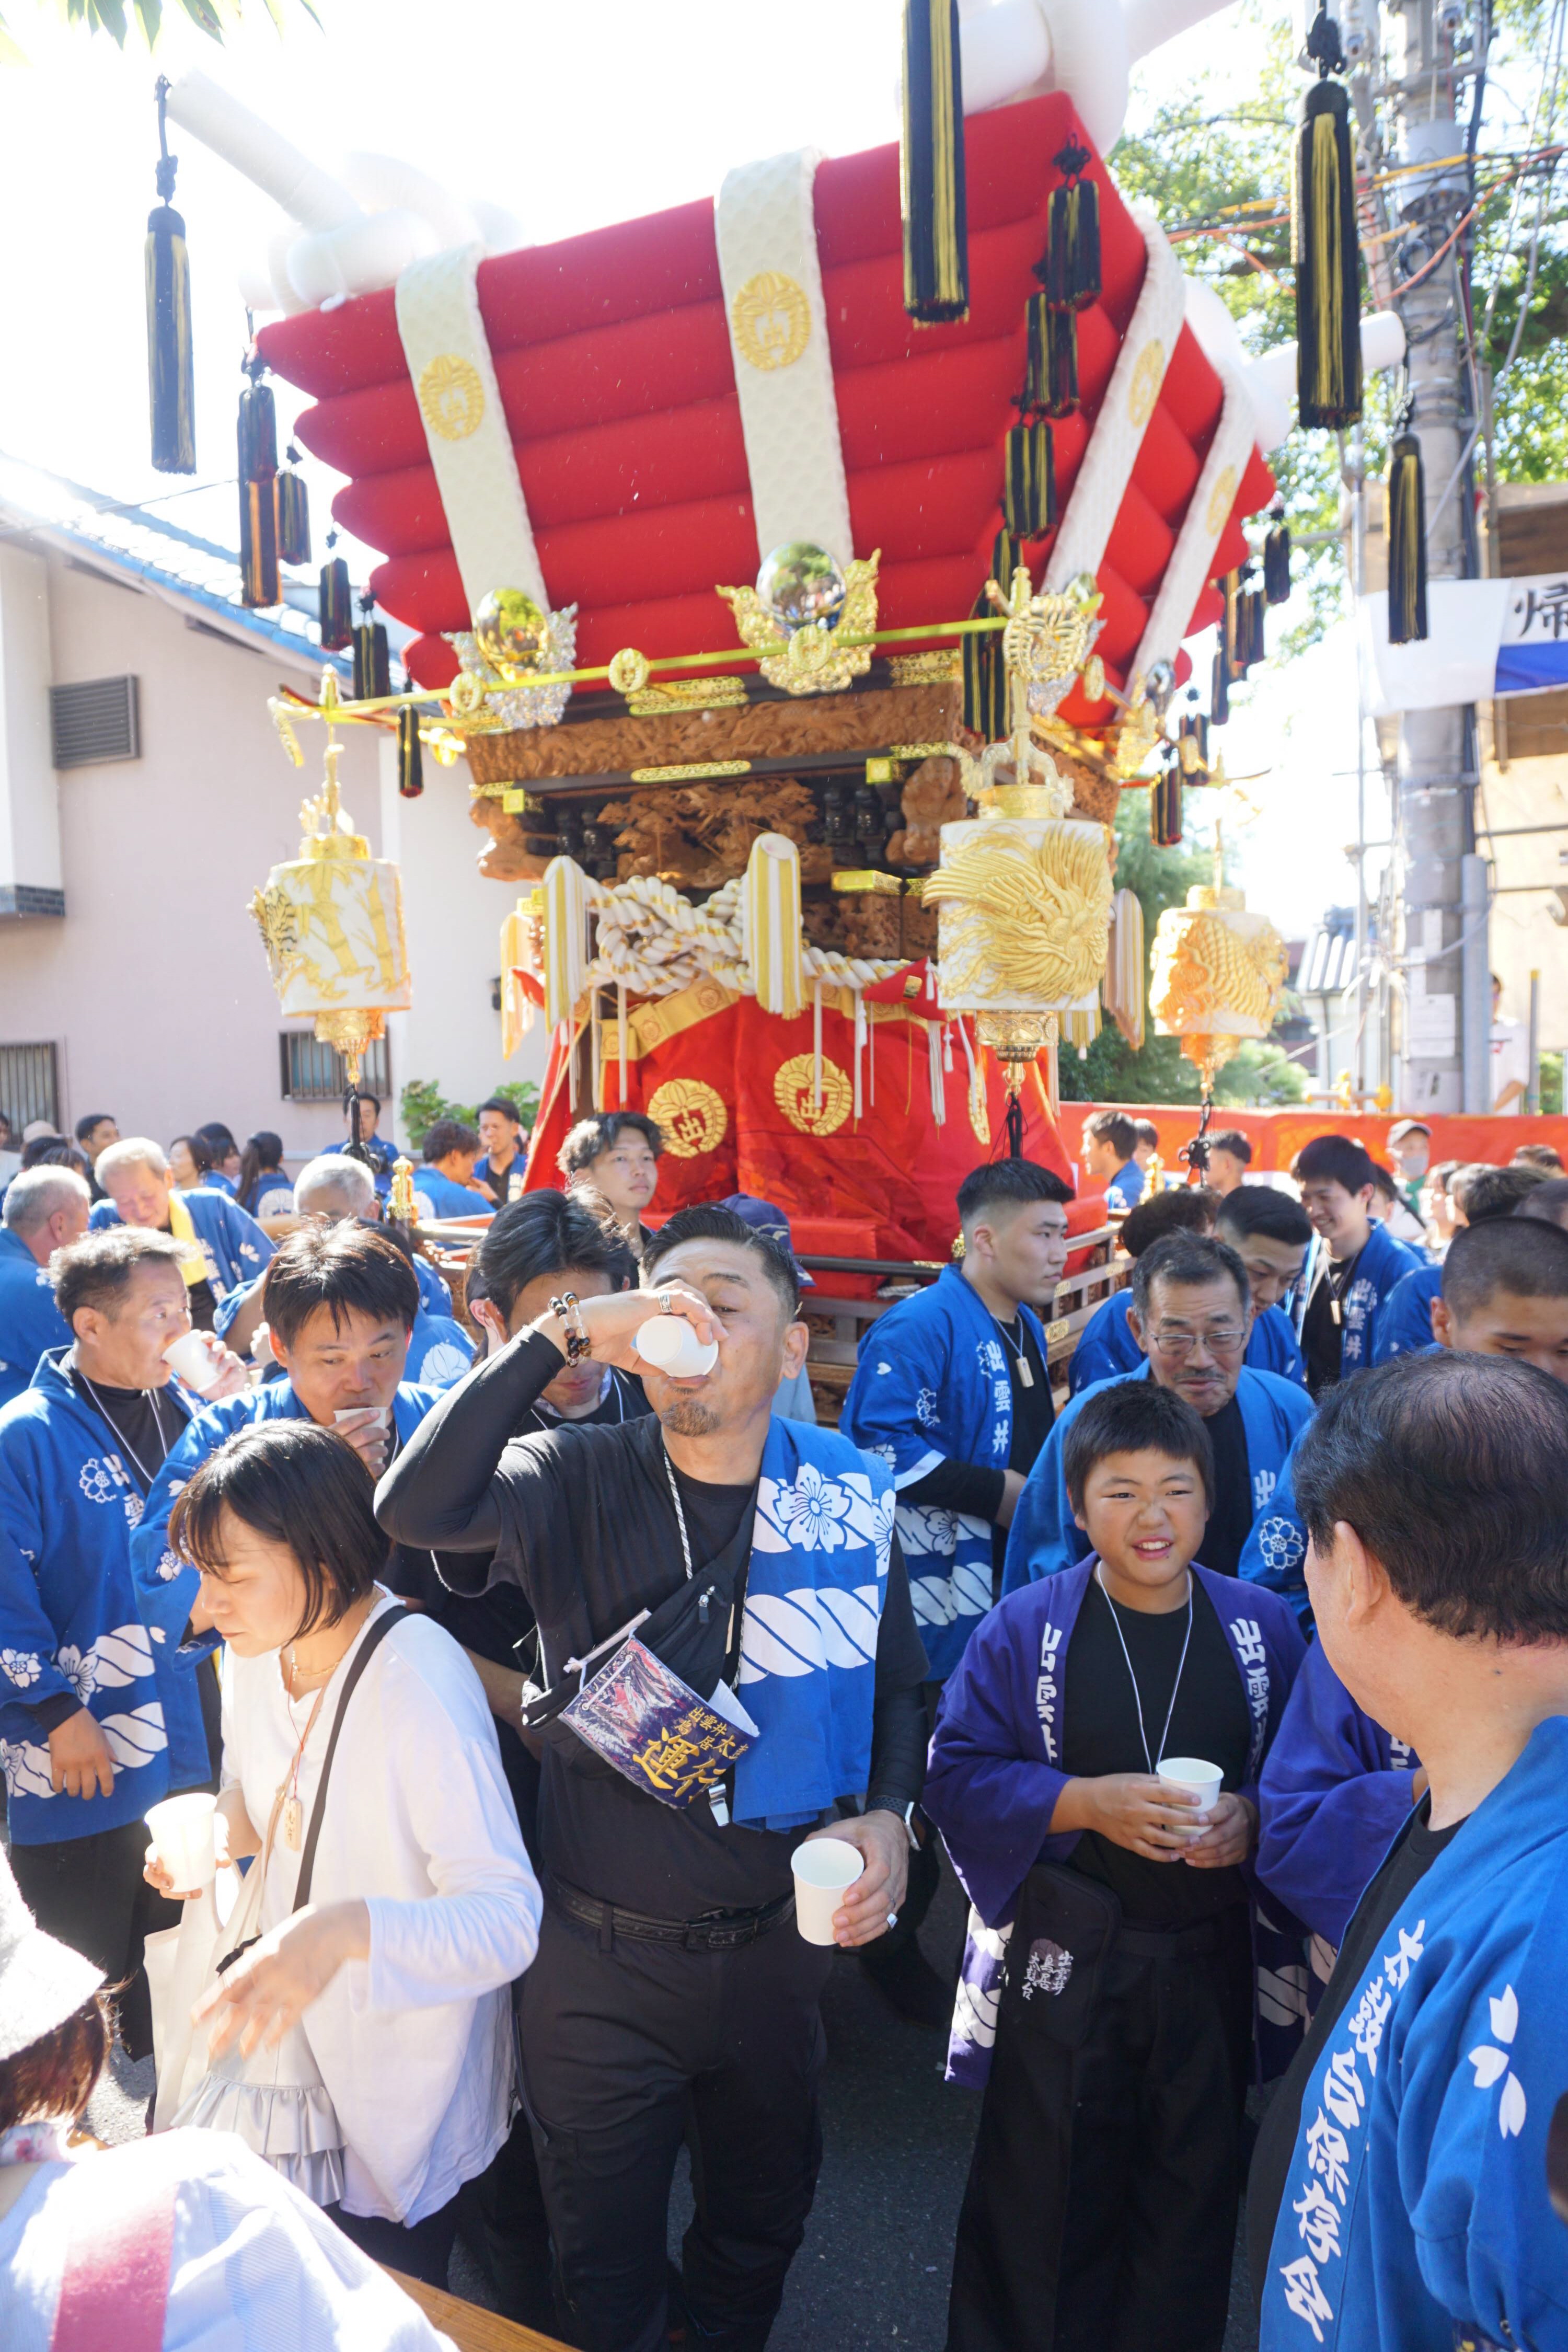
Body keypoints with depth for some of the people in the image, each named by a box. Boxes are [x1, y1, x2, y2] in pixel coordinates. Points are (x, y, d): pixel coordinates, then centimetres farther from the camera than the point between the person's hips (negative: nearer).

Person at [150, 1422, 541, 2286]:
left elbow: (509, 1918, -35)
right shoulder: (254, 1649, -8)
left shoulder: (422, 1683, -33)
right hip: (290, 2029, 7)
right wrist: (216, 1834, -11)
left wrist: (346, 1929, -51)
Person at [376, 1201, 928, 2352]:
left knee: (761, 2227, 28)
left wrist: (889, 1816, -11)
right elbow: (415, 1509, -33)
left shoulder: (848, 1497, -8)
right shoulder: (579, 1481, -14)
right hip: (600, 1959, -2)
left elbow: (898, 1687, 6)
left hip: (776, 1947, 3)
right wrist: (566, 1333, -36)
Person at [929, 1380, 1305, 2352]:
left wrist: (1251, 1817, -17)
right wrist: (1087, 1801, -21)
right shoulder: (1025, 1628, -10)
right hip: (1062, 1957, -2)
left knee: (1194, 2194, 18)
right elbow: (959, 1774, -9)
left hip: (1212, 1954, 2)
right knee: (1047, 2193, 14)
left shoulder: (1264, 1627, -3)